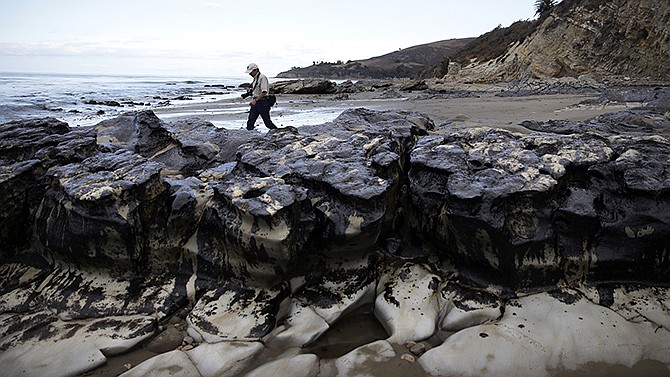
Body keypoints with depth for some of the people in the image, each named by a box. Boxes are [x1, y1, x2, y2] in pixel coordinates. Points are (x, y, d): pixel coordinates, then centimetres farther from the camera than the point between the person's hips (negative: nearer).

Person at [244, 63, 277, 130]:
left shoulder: (262, 77, -12)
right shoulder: (255, 78, 16)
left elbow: (264, 92, -20)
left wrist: (255, 100, -18)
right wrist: (252, 100, 12)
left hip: (262, 103, -9)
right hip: (255, 103, 9)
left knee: (267, 122, -3)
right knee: (250, 122, 3)